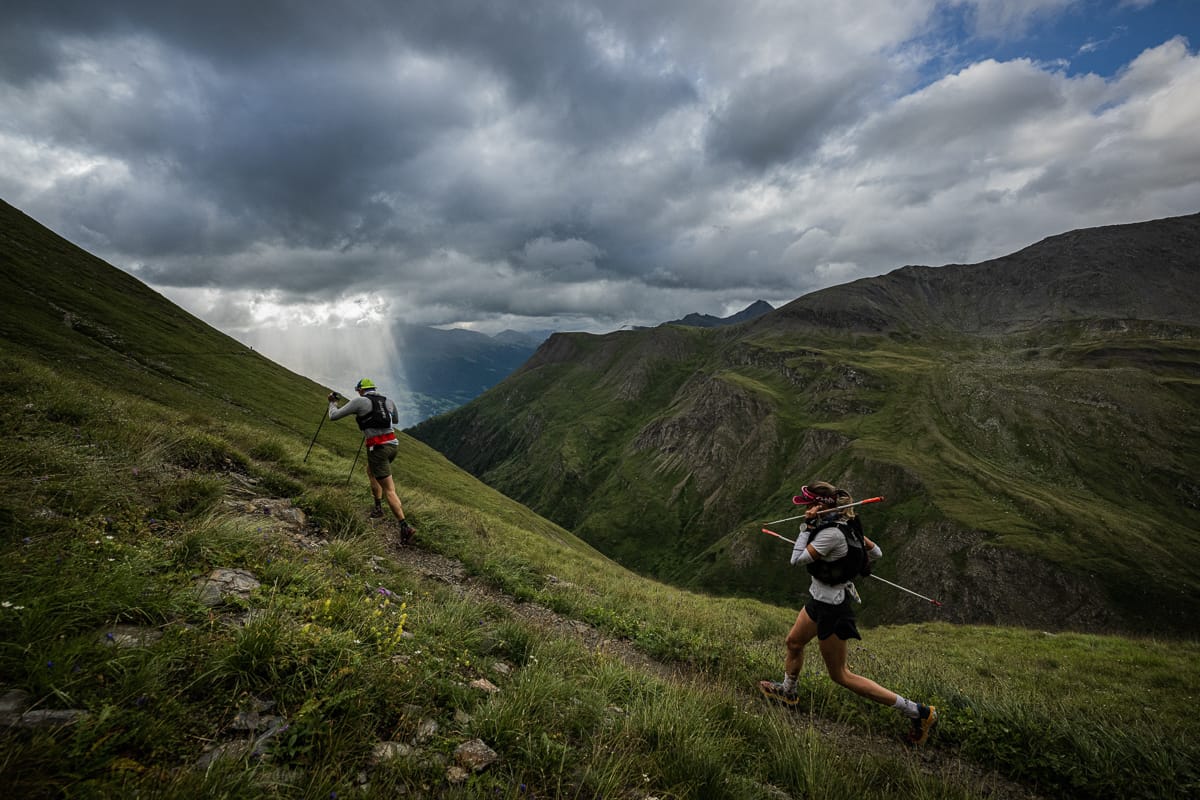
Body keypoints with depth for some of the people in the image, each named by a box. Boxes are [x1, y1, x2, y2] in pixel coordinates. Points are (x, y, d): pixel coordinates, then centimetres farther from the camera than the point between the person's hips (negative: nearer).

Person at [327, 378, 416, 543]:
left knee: (389, 490, -6)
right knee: (370, 470, 33)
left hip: (378, 448, -6)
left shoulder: (360, 401, -1)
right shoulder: (388, 401, 13)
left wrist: (332, 403, 24)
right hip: (394, 444, 6)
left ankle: (405, 527, -13)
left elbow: (334, 416, 5)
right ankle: (378, 507, 32)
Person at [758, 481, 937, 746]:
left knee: (840, 675, 7)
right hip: (820, 599, 10)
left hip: (830, 608, -10)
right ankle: (787, 692, 50)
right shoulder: (845, 523, -3)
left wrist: (807, 525, -24)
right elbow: (875, 552, 7)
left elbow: (797, 559, -27)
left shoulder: (831, 533, -31)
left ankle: (918, 711, 14)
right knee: (794, 642, 26)